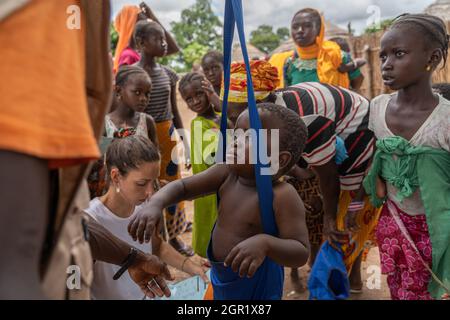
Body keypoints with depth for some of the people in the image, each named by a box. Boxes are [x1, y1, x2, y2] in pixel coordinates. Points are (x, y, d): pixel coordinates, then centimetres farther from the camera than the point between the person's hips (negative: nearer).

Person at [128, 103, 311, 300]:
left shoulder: (283, 196, -25)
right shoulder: (226, 174, -8)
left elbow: (301, 253, -26)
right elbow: (182, 187, -4)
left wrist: (264, 243, -43)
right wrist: (155, 204, -22)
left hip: (257, 288, -5)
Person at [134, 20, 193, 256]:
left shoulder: (168, 74, 6)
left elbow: (175, 112, 12)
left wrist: (186, 144, 12)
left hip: (168, 135, 5)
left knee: (172, 184, 12)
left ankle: (173, 236, 28)